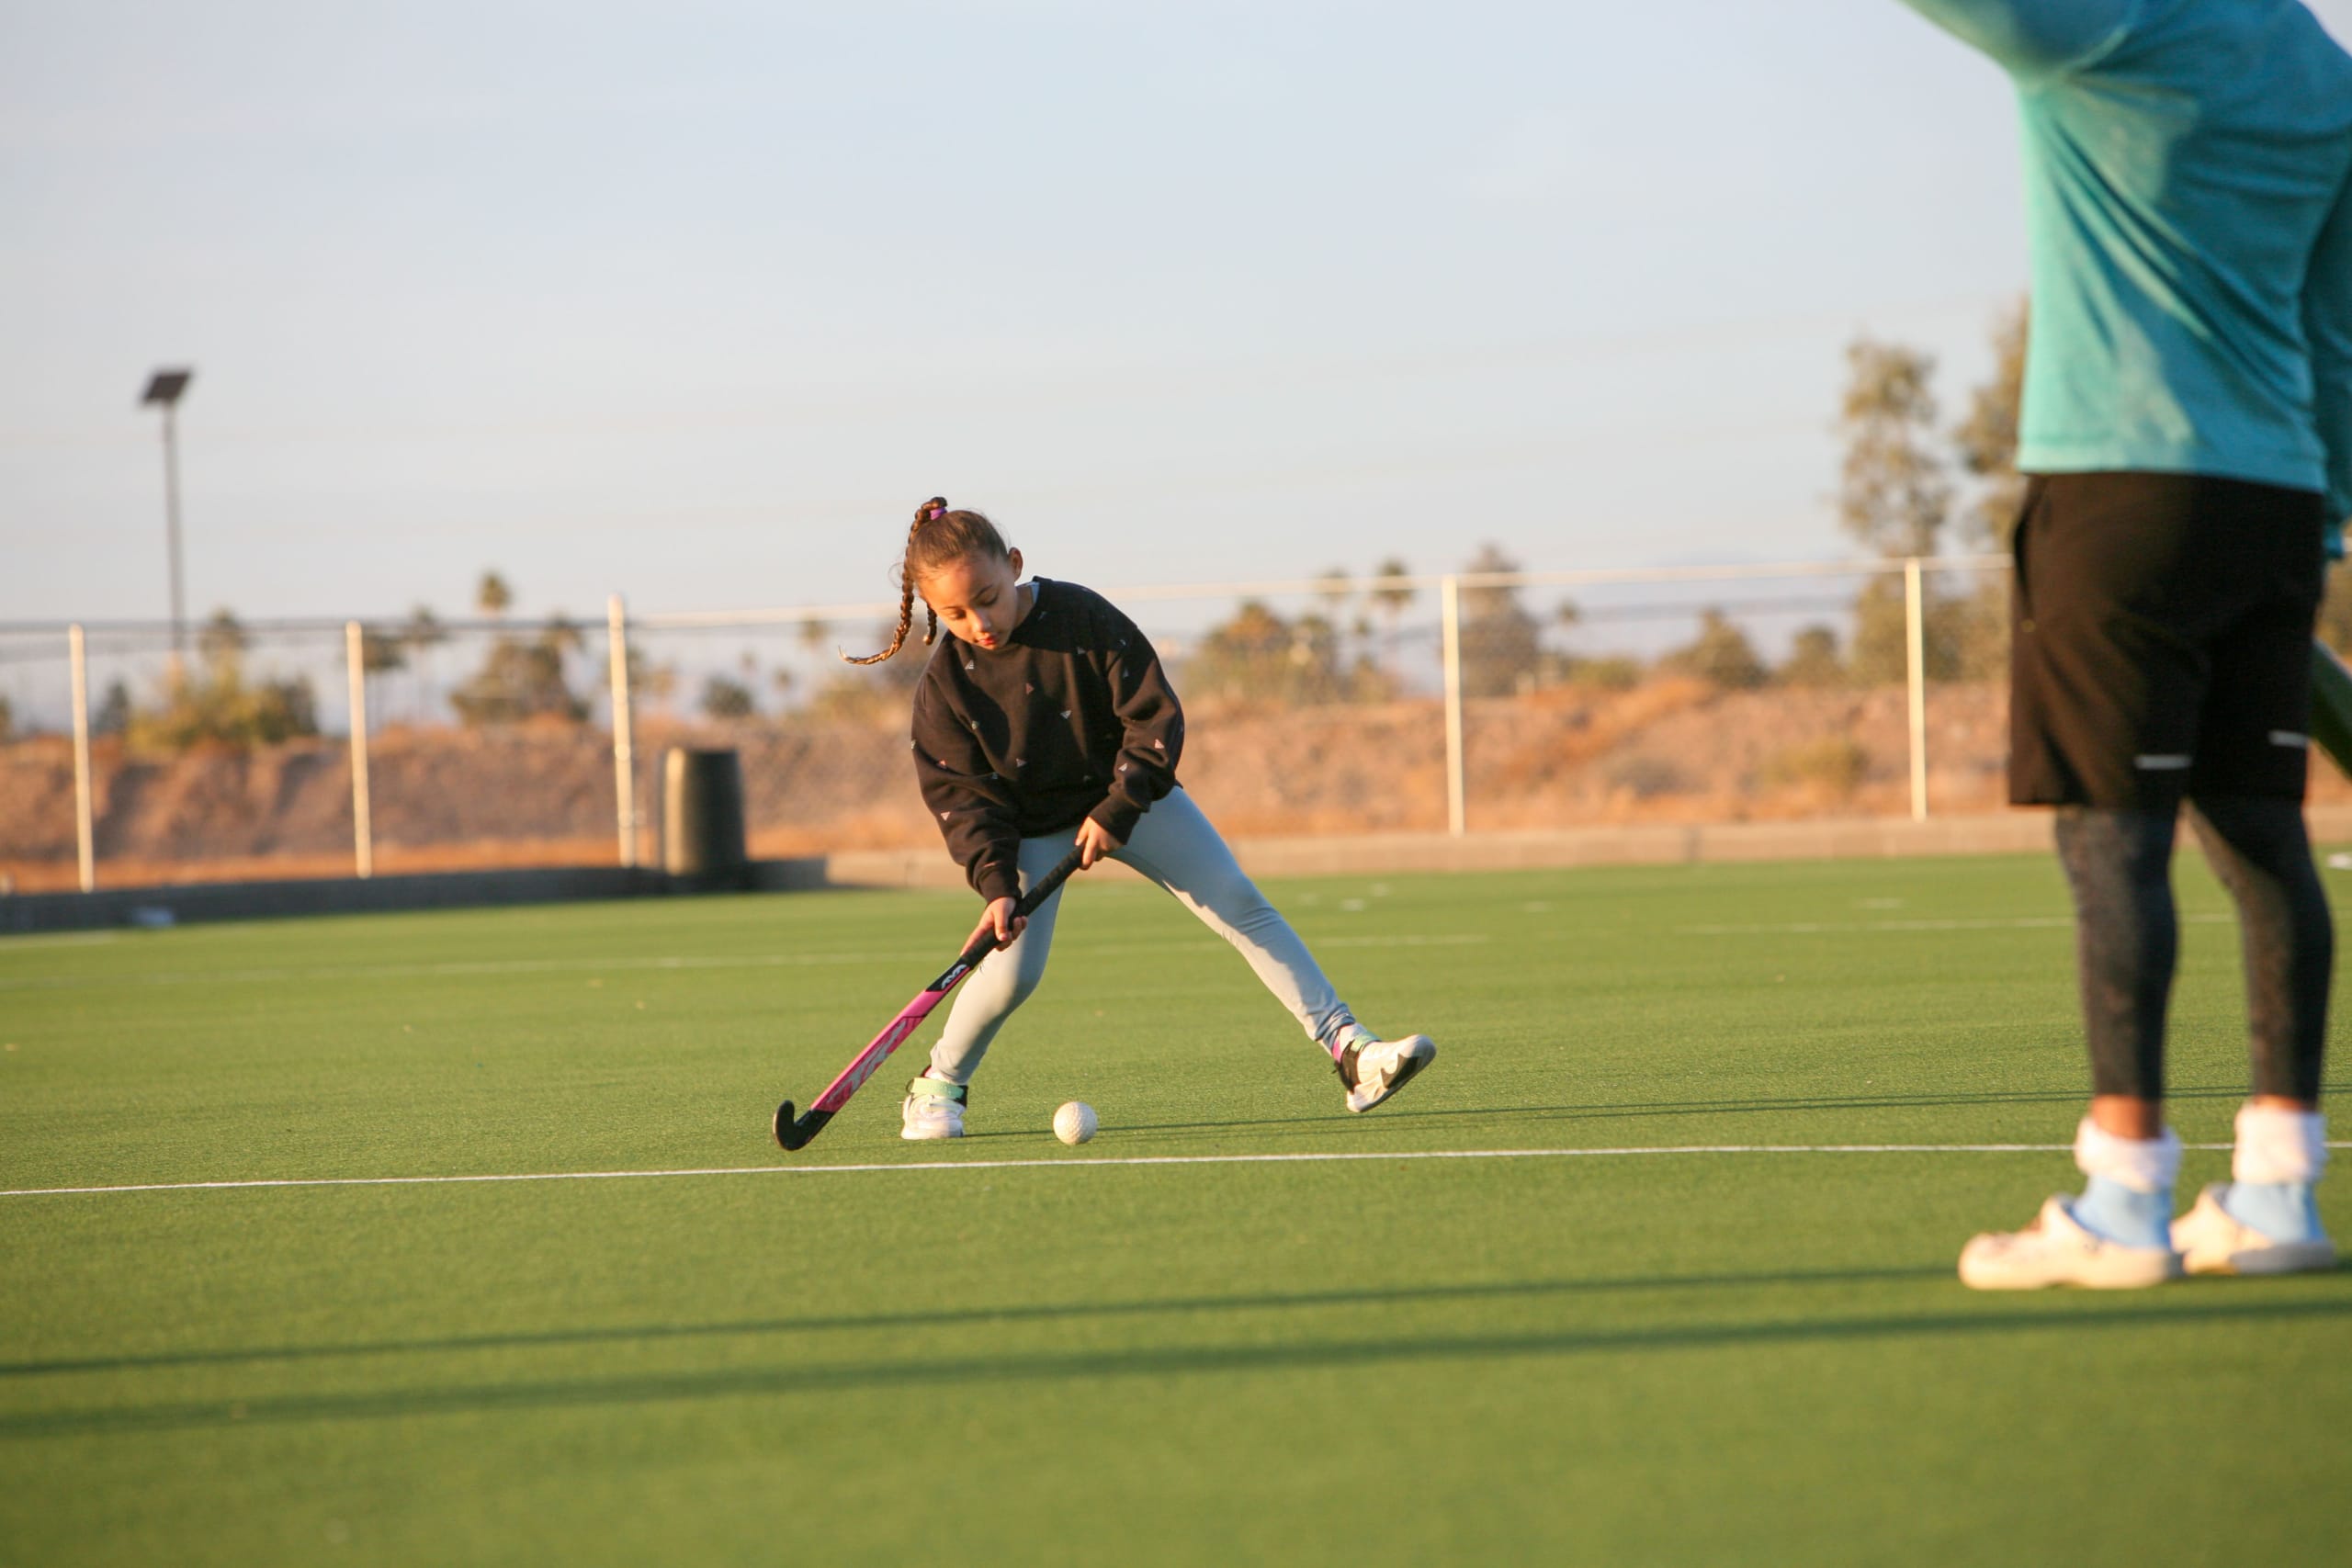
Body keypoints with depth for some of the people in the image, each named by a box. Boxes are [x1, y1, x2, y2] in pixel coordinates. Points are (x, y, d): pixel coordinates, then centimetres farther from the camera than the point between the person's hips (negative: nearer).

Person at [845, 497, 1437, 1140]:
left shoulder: (1082, 618, -20)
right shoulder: (944, 683, -17)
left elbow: (1155, 716, -15)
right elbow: (962, 795, -12)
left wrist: (1118, 809, -22)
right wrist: (995, 882, -24)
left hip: (1127, 796, 1)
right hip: (1031, 825, -1)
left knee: (1241, 904, -10)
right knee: (1012, 971, -17)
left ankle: (1346, 1046, -10)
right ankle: (939, 1084, 9)